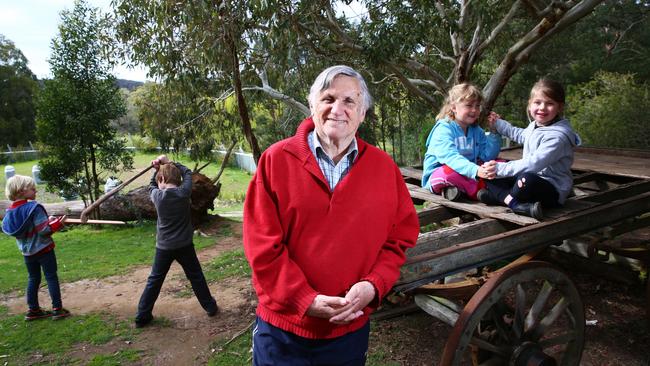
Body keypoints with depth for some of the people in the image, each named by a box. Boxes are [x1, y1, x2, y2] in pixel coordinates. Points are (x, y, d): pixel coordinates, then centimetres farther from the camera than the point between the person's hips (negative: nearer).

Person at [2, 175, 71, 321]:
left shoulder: (10, 211, 2)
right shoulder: (34, 208, -21)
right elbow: (44, 230, -23)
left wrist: (47, 221, 15)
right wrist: (58, 223, -10)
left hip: (27, 251, 7)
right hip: (43, 249, -7)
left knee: (33, 279, 17)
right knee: (52, 277, 3)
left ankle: (33, 310, 24)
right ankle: (57, 309, 6)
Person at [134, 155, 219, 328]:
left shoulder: (157, 195, -8)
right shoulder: (184, 192, -12)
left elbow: (151, 186, 16)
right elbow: (187, 172, 6)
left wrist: (157, 168, 8)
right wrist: (169, 162, 8)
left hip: (164, 247, 1)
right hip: (184, 245, 0)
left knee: (154, 281, 13)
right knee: (196, 277, 13)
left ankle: (142, 316, 18)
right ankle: (210, 307, 24)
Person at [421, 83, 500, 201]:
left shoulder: (477, 130, 8)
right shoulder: (444, 128, -15)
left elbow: (487, 156, -2)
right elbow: (450, 157, -32)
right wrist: (476, 171, -45)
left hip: (467, 173, 7)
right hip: (438, 173, -7)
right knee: (450, 171, -39)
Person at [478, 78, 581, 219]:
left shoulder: (557, 136, -22)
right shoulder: (535, 125, 6)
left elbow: (533, 164, -31)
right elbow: (521, 135, 32)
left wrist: (500, 168, -31)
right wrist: (498, 124, 35)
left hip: (553, 190, -9)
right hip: (533, 182, 9)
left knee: (527, 179, -42)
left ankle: (500, 196, -15)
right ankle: (518, 205, -19)